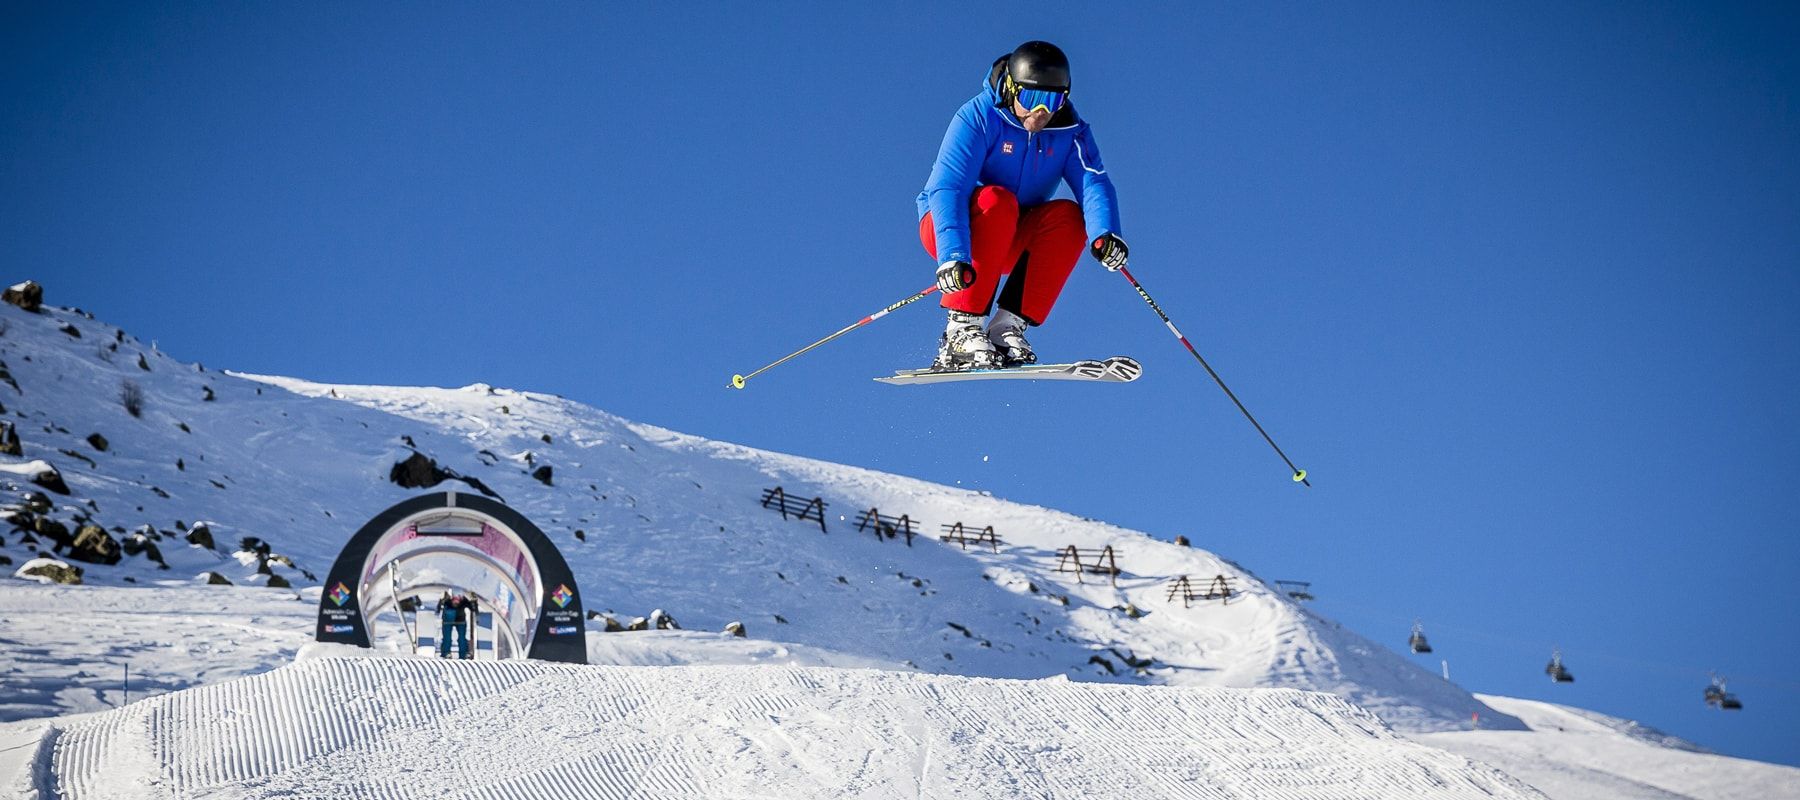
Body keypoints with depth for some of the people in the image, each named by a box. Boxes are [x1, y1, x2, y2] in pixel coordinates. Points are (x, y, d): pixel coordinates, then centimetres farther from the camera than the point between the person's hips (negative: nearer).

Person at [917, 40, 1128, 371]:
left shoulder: (1070, 131, -6)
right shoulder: (977, 118, -20)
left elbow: (1094, 183, -21)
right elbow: (947, 188, -30)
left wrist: (1104, 234, -44)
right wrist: (953, 256, -46)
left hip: (1011, 240, 4)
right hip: (946, 227, -4)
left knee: (1068, 217, -23)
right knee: (997, 200, -35)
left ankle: (1008, 326, -23)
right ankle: (961, 330, -32)